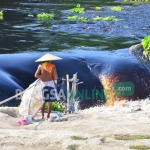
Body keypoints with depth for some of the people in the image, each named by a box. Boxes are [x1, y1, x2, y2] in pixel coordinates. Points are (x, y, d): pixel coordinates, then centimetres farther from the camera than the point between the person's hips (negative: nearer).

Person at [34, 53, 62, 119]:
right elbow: (56, 77, -8)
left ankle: (42, 115, 6)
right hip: (51, 83, -2)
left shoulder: (40, 66, 2)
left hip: (44, 84, 2)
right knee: (50, 101, 4)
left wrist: (42, 77, 9)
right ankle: (48, 115, 3)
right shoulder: (53, 66, -4)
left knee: (43, 101, 12)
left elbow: (36, 75, -4)